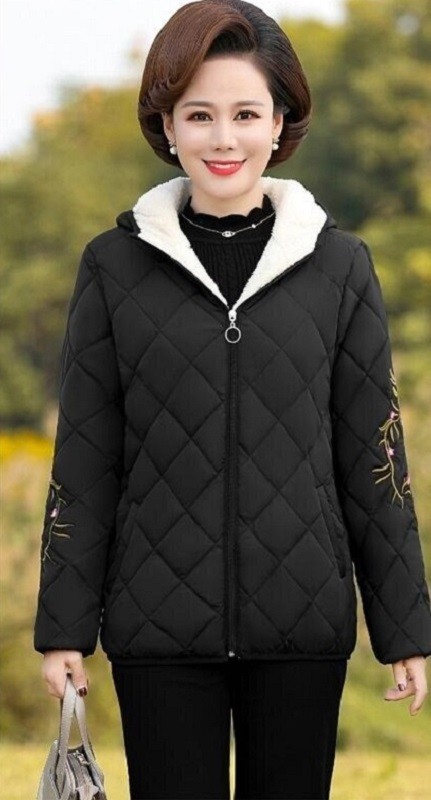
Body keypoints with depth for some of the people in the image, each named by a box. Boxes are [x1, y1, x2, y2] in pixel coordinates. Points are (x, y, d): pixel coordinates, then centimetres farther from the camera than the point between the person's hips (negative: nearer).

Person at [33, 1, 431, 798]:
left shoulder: (338, 264, 2)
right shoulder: (115, 264, 1)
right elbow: (84, 462, 3)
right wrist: (63, 625, 1)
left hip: (303, 621, 1)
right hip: (159, 623, 0)